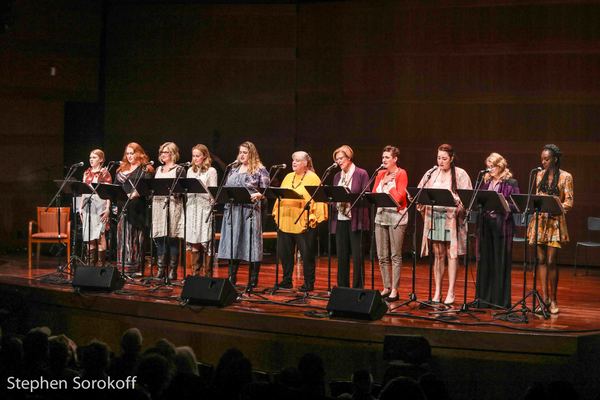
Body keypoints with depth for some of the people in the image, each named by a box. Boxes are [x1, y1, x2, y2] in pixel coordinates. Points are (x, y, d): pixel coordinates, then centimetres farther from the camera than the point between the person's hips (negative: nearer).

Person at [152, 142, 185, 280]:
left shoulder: (179, 169, 2)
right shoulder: (158, 170, 20)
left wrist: (174, 190, -22)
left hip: (173, 205, -5)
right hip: (158, 205, 5)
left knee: (172, 237, -5)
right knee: (159, 237, 3)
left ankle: (173, 269, -2)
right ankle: (161, 268, 6)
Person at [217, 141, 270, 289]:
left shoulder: (260, 170, 0)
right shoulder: (234, 169, 17)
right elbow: (226, 188, 21)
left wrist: (257, 195, -24)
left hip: (250, 211, -6)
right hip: (232, 211, 6)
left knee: (251, 245, -4)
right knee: (232, 245, 6)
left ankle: (253, 282, 3)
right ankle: (231, 278, 14)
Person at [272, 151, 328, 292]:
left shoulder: (313, 178, -4)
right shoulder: (288, 177, 16)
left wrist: (313, 217, -17)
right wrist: (276, 212, 10)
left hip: (303, 223, -6)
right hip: (285, 221, 6)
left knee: (307, 254, 0)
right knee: (285, 253, 10)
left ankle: (309, 283, 8)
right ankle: (286, 280, 22)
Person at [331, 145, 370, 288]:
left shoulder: (361, 174, -2)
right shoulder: (337, 176, 15)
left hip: (355, 220, -5)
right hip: (340, 220, 5)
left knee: (357, 256, -2)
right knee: (342, 256, 8)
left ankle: (358, 288, 4)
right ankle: (342, 287, 15)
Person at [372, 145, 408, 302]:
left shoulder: (401, 174, -4)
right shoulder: (380, 174, 14)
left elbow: (400, 197, -13)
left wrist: (388, 184, -7)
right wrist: (383, 181, -5)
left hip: (396, 216, -6)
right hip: (381, 215, 6)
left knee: (395, 255, -4)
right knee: (382, 256, 6)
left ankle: (394, 290, -2)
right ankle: (386, 287, 15)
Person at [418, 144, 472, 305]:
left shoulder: (460, 174, -1)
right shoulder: (431, 173, 10)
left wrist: (457, 202, -24)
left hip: (452, 218, -3)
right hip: (434, 218, 3)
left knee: (452, 254, -3)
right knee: (438, 254, 6)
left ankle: (451, 293, 2)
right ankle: (437, 292, 11)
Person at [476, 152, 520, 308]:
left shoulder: (510, 183, -3)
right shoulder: (486, 181, 14)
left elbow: (515, 205, -7)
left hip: (501, 224, -5)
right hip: (486, 222, 5)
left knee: (500, 262, -2)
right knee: (485, 260, 7)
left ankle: (501, 299, 5)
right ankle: (485, 297, 15)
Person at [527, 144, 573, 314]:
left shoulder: (565, 177, -3)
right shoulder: (540, 175, 11)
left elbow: (569, 202, -5)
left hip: (555, 221, -4)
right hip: (539, 220, 4)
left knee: (551, 261, -6)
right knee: (541, 260, 3)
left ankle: (553, 300, 5)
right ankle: (544, 297, 9)